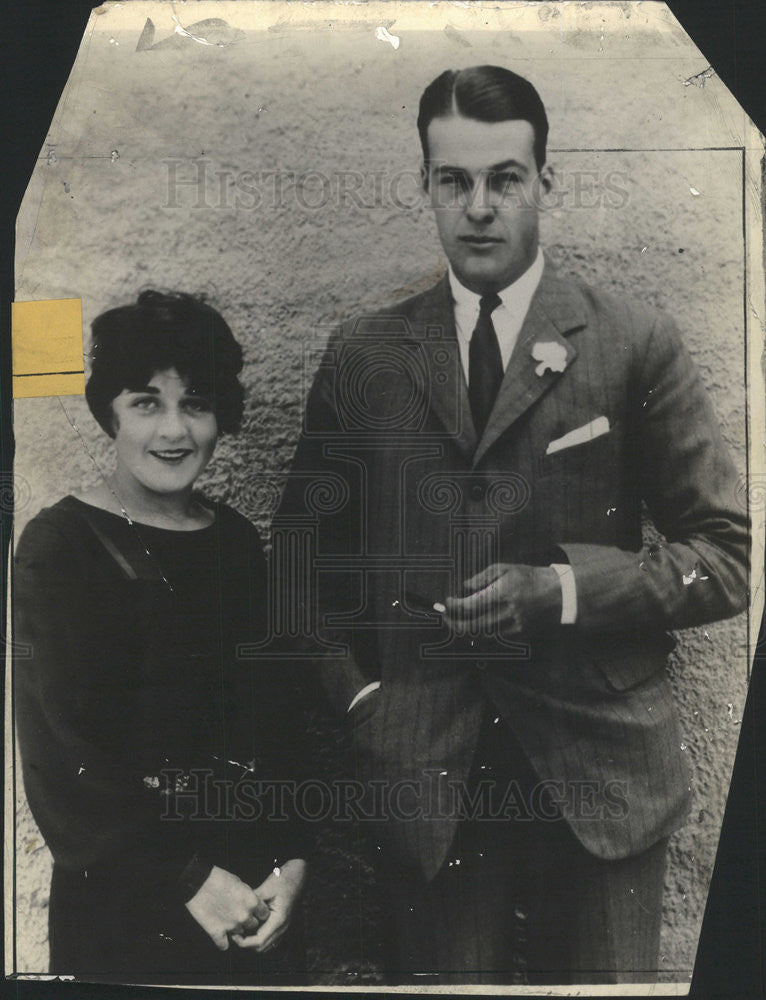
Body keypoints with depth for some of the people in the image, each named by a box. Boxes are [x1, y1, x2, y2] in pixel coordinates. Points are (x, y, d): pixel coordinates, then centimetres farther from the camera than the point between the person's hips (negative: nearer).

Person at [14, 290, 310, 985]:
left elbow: (273, 714, 4)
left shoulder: (237, 541, 4)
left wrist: (292, 861, -7)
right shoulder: (58, 545, -11)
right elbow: (62, 752, -15)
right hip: (120, 898, -4)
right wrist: (188, 879, -15)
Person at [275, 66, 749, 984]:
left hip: (600, 774, 0)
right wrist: (355, 694, -3)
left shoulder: (636, 344, 0)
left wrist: (563, 590, -13)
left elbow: (728, 556, 0)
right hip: (423, 779, 1)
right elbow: (306, 555, 11)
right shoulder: (361, 357, 5)